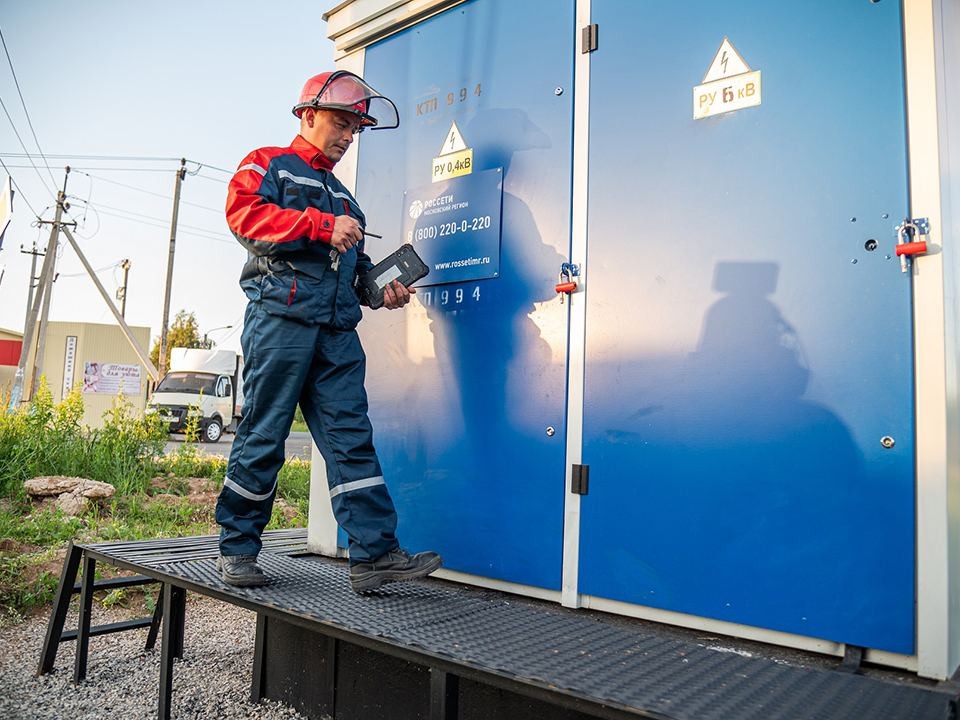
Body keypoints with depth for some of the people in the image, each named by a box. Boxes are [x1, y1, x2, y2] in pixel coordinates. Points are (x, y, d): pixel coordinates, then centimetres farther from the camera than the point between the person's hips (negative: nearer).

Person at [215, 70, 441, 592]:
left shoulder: (340, 193, 31)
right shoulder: (268, 164, 12)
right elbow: (243, 212, -9)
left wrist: (381, 289, 10)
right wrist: (323, 225, -15)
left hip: (337, 331, 6)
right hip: (281, 318, -6)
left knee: (351, 438, -3)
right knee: (263, 435, -2)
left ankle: (375, 553, -5)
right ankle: (237, 548, 13)